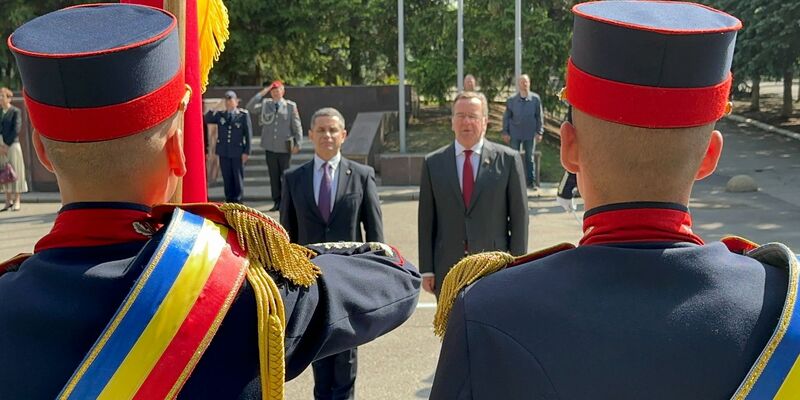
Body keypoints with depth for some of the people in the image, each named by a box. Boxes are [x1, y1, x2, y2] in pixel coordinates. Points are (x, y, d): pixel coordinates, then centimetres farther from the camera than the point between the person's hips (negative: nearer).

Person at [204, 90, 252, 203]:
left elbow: (248, 134, -3)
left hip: (237, 152, -3)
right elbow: (207, 120, -5)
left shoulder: (243, 114, -2)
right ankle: (229, 201, 15)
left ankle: (238, 202, 10)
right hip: (223, 152, 3)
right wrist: (216, 108, -13)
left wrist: (246, 152, -7)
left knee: (238, 178, 3)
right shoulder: (220, 114, 6)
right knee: (227, 178, 7)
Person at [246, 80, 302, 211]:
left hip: (285, 147, -2)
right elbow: (250, 107, -6)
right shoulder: (265, 104, 7)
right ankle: (277, 202, 15)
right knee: (273, 176, 7)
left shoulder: (290, 106, 1)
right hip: (270, 147, 3)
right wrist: (262, 93, -6)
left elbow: (297, 126, 1)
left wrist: (297, 143, -4)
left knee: (285, 176, 3)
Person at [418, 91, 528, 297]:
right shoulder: (433, 163, 5)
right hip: (447, 269, 1)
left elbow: (519, 217, 1)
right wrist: (427, 270, 1)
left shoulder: (508, 159, 0)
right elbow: (426, 220, 4)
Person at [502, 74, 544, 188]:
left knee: (530, 158, 9)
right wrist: (505, 132, -2)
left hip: (530, 134, 0)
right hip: (515, 134, 0)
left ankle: (531, 181, 16)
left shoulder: (535, 99, -3)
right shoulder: (511, 100, -3)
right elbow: (506, 117, 2)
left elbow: (539, 116, 1)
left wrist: (539, 132, -3)